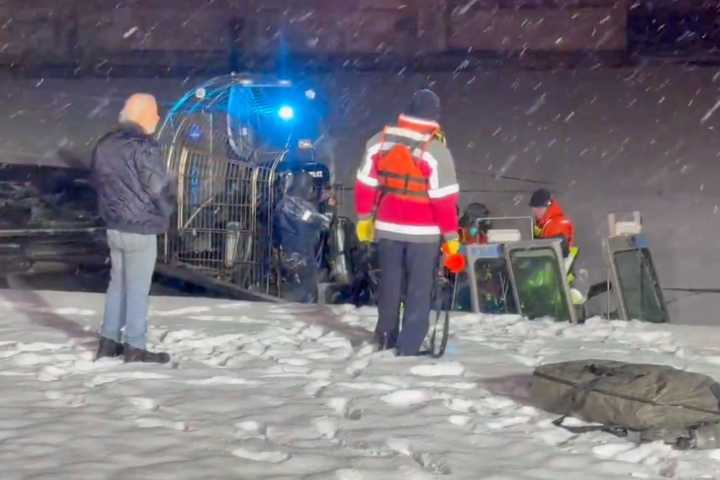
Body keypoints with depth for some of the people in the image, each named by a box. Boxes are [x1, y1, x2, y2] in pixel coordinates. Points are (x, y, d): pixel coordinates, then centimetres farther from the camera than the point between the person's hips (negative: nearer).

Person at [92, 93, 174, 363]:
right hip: (141, 230, -8)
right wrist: (164, 215, 1)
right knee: (137, 288, 1)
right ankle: (135, 348, 7)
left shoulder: (104, 145, 7)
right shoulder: (143, 147, -19)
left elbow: (98, 182, 14)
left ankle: (109, 341, 20)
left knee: (117, 283, 17)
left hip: (114, 227, 8)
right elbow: (160, 188, -17)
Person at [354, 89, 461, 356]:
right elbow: (444, 200, -15)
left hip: (388, 228, 5)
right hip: (424, 233, -5)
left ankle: (386, 338, 32)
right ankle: (408, 348, 5)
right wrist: (451, 236, -7)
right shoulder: (436, 151, -17)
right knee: (419, 291, 5)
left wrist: (364, 218, 16)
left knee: (390, 285, 19)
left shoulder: (379, 142, -2)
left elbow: (366, 184, 5)